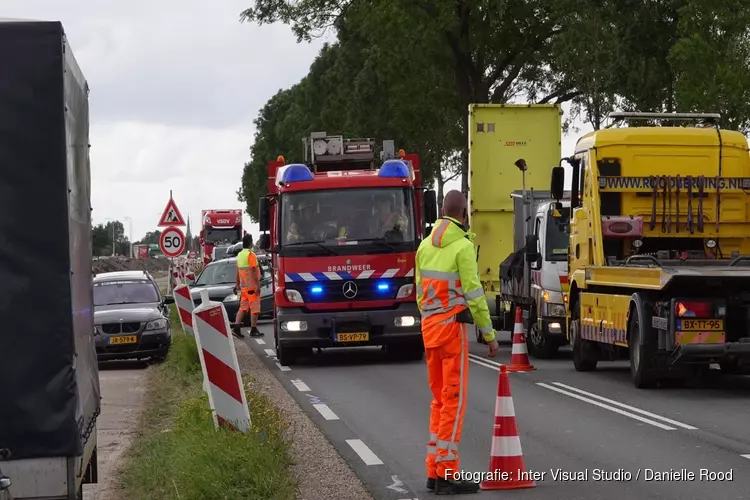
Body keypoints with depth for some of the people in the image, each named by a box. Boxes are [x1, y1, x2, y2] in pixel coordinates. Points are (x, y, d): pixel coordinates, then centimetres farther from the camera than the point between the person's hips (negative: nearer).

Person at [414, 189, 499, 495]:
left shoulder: (425, 246, 10)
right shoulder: (463, 246, -11)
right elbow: (474, 294, -14)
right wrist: (489, 334, -7)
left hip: (429, 326, 7)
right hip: (453, 326, -7)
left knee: (439, 400, 14)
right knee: (454, 401, -4)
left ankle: (434, 472, 14)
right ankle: (446, 475, -6)